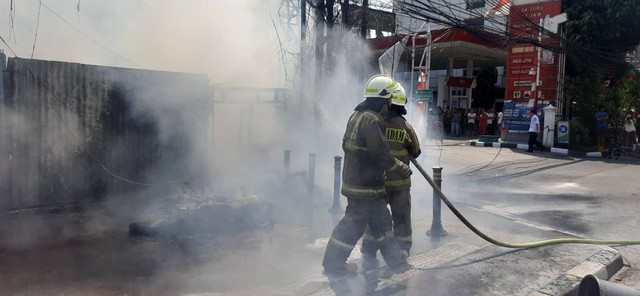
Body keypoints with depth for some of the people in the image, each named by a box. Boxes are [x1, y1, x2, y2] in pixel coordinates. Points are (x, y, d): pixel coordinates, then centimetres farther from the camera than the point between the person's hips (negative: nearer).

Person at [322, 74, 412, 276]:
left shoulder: (357, 116, 10)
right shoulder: (372, 120, -21)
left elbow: (347, 145, 19)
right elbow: (381, 154, -24)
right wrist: (402, 169, -11)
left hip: (354, 179, 10)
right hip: (365, 185, -10)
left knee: (381, 219, 18)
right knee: (355, 222, 1)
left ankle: (394, 257, 31)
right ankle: (333, 263, 12)